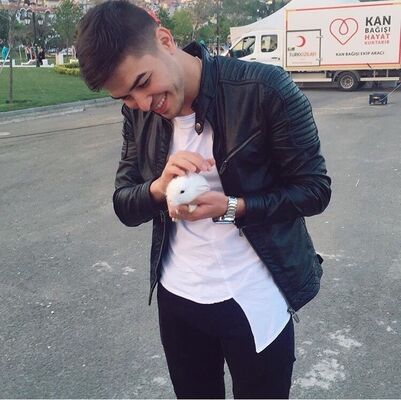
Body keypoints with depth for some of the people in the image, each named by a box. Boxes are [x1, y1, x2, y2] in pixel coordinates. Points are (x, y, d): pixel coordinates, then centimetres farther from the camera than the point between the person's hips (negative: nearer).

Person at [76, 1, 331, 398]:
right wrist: (159, 187, -21)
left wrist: (230, 208, -26)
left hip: (255, 301, -4)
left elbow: (314, 189, -12)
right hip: (176, 297, 5)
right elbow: (124, 205, 1)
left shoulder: (266, 88, -19)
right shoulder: (138, 113, -2)